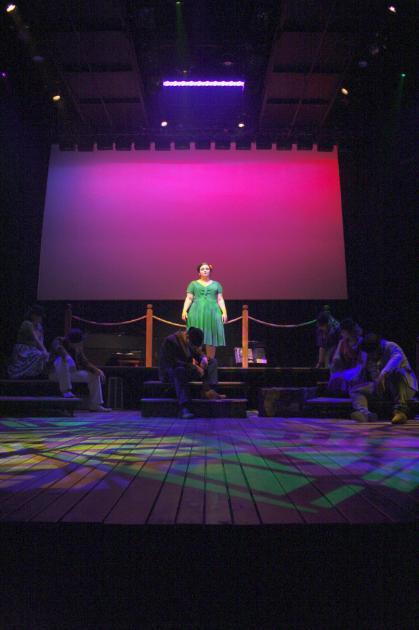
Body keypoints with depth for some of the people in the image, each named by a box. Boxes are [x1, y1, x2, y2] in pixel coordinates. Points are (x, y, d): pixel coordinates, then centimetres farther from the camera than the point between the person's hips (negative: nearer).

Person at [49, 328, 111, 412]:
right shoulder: (59, 341, -14)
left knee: (94, 375, -3)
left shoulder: (78, 348, 2)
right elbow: (57, 348, -38)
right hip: (56, 373, -6)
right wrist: (66, 356, -56)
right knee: (62, 359, -35)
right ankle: (65, 390, -30)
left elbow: (84, 362, 2)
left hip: (71, 373, 6)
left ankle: (95, 405, -2)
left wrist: (96, 370, -15)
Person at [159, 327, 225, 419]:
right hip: (169, 371, -7)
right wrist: (194, 367, -32)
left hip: (186, 368, 7)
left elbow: (198, 352, 10)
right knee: (180, 370, -42)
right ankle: (184, 408, -48)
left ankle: (208, 390, -26)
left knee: (213, 361, -3)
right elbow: (173, 363, -30)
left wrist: (204, 358, -15)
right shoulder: (170, 341, -22)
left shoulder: (192, 341, 0)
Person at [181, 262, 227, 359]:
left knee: (211, 339, -2)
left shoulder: (216, 284, 16)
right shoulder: (193, 284, 14)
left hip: (212, 313, 1)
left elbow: (220, 300, 10)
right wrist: (184, 311, -8)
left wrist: (224, 312, -2)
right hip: (197, 313, -1)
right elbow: (189, 299, 6)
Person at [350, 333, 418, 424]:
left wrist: (383, 374, -49)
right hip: (384, 387, 6)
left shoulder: (390, 347, -11)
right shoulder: (369, 357, 8)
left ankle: (400, 409, -42)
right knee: (355, 390, -11)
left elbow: (398, 357, -36)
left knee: (396, 372, -37)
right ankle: (365, 413, -42)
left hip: (404, 386, -6)